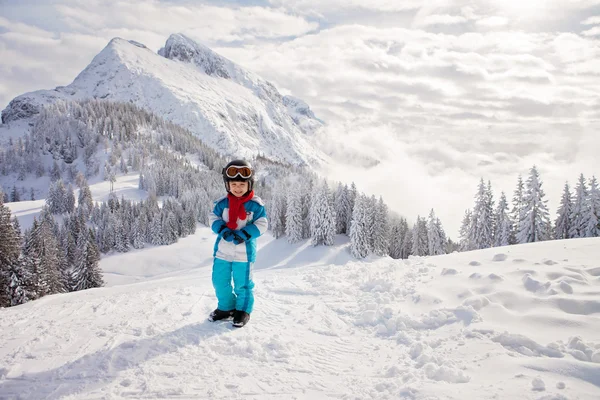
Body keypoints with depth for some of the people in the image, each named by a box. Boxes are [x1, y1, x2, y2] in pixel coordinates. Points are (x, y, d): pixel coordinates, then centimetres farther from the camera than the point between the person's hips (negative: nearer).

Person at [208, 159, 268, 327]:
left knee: (242, 283, 8)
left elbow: (261, 224, -9)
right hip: (222, 250, 4)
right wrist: (223, 230, -16)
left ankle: (243, 310, 27)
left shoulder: (255, 205, -9)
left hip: (244, 251, -3)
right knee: (219, 282, 13)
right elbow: (213, 218, 2)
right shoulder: (222, 203, -2)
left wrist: (243, 234, -20)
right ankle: (226, 307, 32)